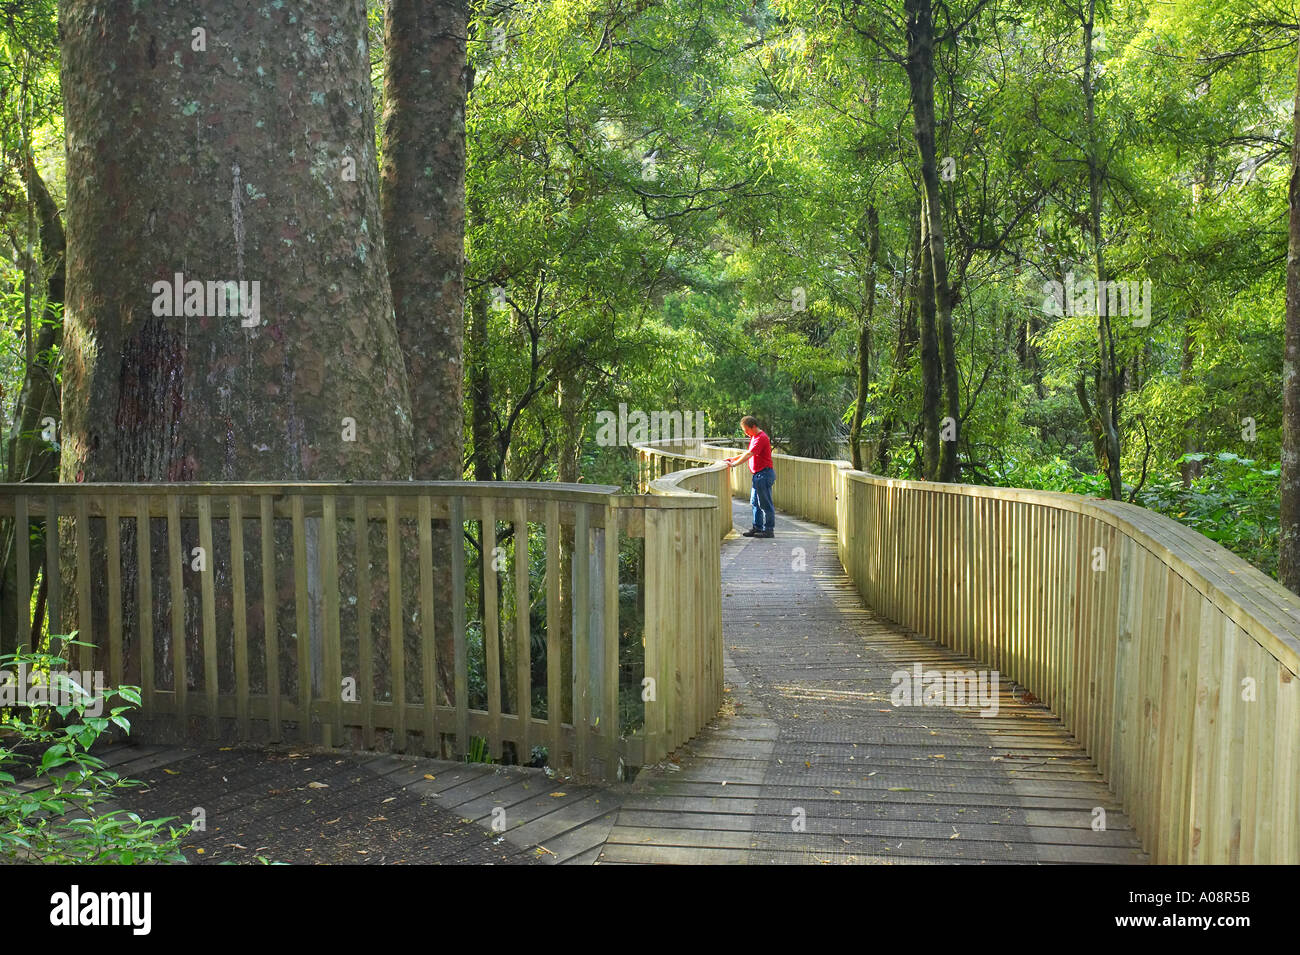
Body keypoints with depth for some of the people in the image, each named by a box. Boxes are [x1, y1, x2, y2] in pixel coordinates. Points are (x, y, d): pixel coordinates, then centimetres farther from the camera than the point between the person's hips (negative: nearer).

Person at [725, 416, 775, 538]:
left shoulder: (761, 438, -17)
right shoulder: (754, 437, 16)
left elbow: (749, 454, -23)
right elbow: (749, 453, 27)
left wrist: (734, 464, -22)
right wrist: (734, 458, 19)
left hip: (764, 474, -10)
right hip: (757, 475, 10)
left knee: (765, 504, -6)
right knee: (755, 503, 14)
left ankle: (769, 530, -1)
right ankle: (757, 527, 20)